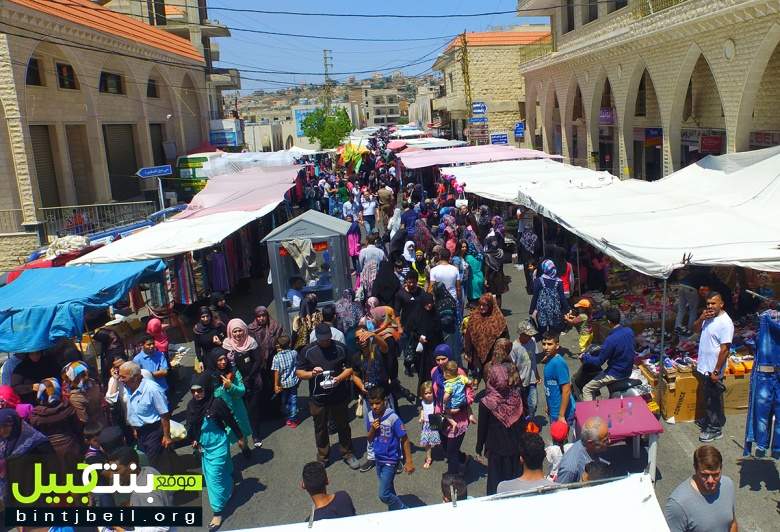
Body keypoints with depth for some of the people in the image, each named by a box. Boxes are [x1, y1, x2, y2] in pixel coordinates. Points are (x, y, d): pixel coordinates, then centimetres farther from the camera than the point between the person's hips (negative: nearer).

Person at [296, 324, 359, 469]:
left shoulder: (340, 348, -4)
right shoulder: (307, 351, -5)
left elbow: (350, 367, 1)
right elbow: (299, 372, -2)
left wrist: (340, 377, -17)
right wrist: (311, 373, -21)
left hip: (339, 396, 0)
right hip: (317, 398, 0)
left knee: (343, 426, 13)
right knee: (320, 428, 13)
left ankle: (347, 454, 30)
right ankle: (322, 457, 30)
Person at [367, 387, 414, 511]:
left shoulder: (392, 417, -23)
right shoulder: (370, 416, -5)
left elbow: (405, 439, -16)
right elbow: (369, 439, 5)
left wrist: (409, 461, -15)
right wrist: (373, 429, -17)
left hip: (390, 460, -6)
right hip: (379, 459, 6)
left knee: (383, 495, -7)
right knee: (388, 490, 21)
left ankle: (404, 511, 15)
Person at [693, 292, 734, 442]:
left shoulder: (725, 323, -22)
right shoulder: (708, 317, 3)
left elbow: (724, 349, -23)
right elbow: (695, 329, 16)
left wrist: (716, 372, -23)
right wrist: (701, 318, -6)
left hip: (713, 369, -8)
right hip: (703, 367, 8)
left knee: (714, 400, 5)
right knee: (706, 397, 23)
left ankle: (715, 429, 17)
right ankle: (708, 420, 39)